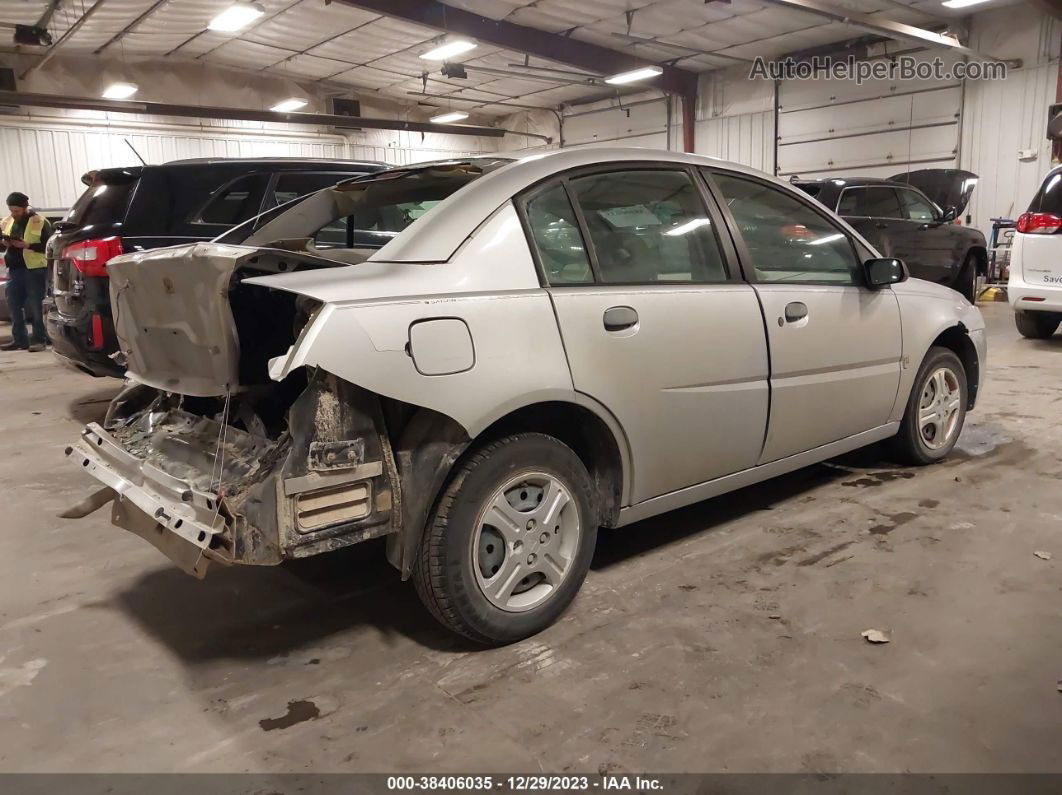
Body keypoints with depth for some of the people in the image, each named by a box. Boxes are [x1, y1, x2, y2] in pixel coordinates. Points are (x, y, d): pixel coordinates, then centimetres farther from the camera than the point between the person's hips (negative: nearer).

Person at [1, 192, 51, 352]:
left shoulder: (40, 222, -6)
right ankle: (19, 340, 15)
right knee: (14, 304, 8)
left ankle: (39, 339, 2)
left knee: (36, 305, -4)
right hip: (14, 269, 7)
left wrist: (27, 245, -20)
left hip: (35, 269, -7)